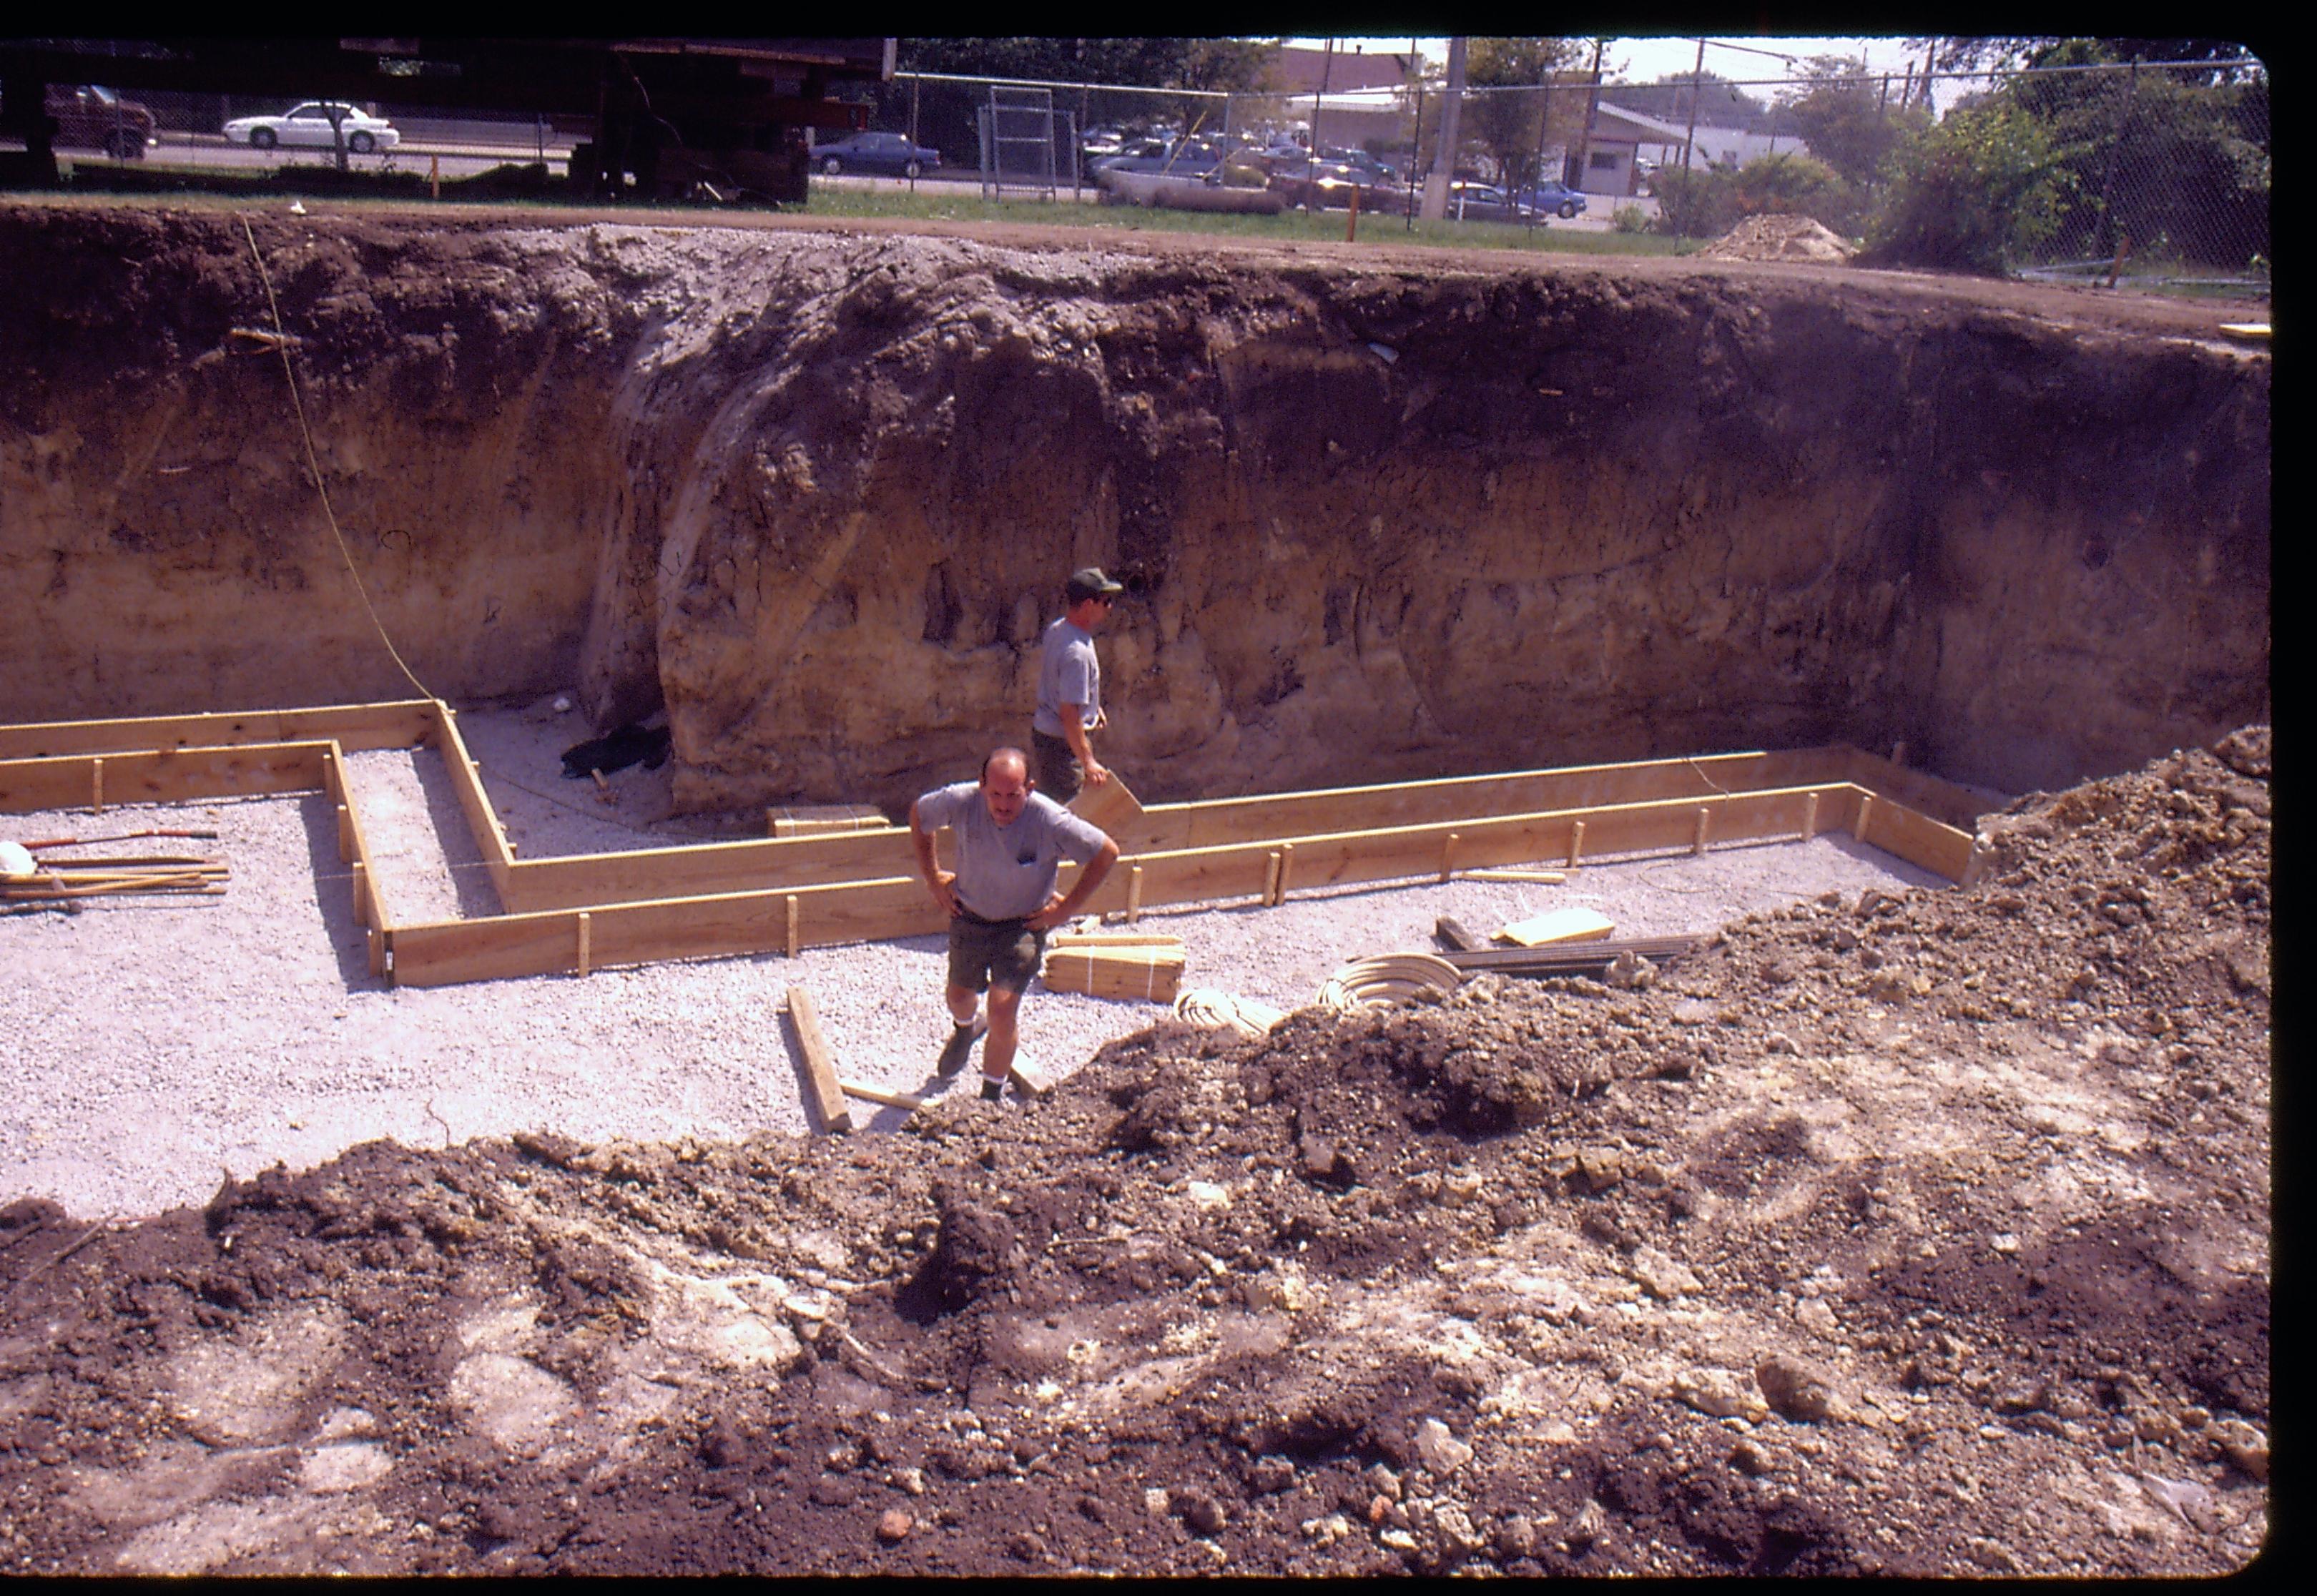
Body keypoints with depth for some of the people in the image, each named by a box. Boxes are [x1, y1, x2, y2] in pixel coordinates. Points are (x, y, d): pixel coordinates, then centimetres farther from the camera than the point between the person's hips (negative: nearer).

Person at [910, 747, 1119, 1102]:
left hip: (1023, 924, -3)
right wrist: (932, 876, 1)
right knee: (959, 997, 23)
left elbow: (1107, 853, -16)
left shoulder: (1052, 821, -30)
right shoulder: (960, 801, -23)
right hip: (969, 916, 3)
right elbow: (919, 814, 0)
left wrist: (1067, 906, -12)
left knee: (1002, 1011, -13)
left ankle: (992, 1095, 11)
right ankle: (967, 1029, 63)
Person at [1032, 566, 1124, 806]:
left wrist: (1094, 707, 28)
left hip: (1043, 729, 10)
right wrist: (1088, 762, -28)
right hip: (1063, 741, -10)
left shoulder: (1056, 630, 1)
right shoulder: (1077, 652, -30)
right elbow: (1069, 713, -30)